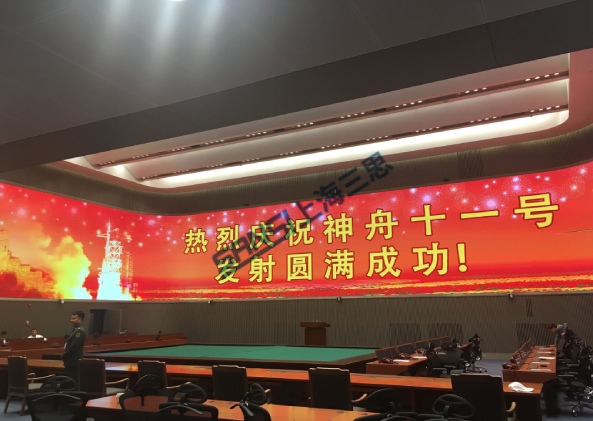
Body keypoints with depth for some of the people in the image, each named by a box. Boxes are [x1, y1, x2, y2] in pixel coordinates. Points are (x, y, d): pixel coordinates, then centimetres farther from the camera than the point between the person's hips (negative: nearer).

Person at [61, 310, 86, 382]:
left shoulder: (80, 331, -17)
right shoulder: (74, 330, 15)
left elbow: (74, 346, -22)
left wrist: (64, 356, -11)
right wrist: (64, 355, 7)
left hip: (74, 361, -10)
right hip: (70, 361, 10)